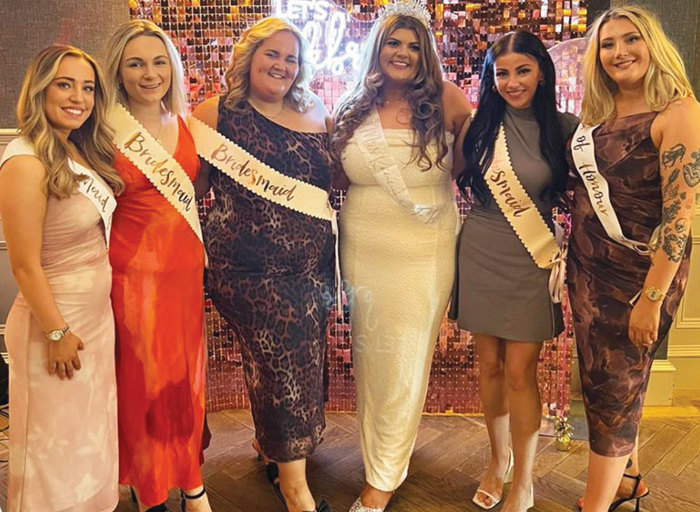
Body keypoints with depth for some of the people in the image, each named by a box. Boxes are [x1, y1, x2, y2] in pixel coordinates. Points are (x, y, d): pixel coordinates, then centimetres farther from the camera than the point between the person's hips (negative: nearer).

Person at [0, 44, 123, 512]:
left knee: (93, 434, 22)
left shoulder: (81, 152, 5)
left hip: (98, 314, 8)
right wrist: (57, 333, -15)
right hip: (56, 319, -8)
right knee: (58, 444, 11)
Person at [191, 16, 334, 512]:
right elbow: (192, 185, -1)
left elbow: (338, 178, 16)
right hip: (247, 266, -4)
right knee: (286, 363, -3)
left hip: (311, 266, 5)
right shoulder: (217, 114, -2)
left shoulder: (317, 115, 9)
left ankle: (269, 442, 41)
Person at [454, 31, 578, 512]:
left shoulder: (564, 128, -2)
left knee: (520, 372, 0)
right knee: (490, 365, 12)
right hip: (480, 256, 2)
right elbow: (461, 182, 12)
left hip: (531, 262, -2)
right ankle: (499, 459, 34)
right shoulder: (481, 125, 2)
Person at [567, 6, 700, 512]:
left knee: (614, 388, 3)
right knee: (605, 379, 17)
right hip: (589, 268, 7)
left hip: (638, 273, -7)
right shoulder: (598, 115, 9)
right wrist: (574, 270, 8)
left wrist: (652, 298, -21)